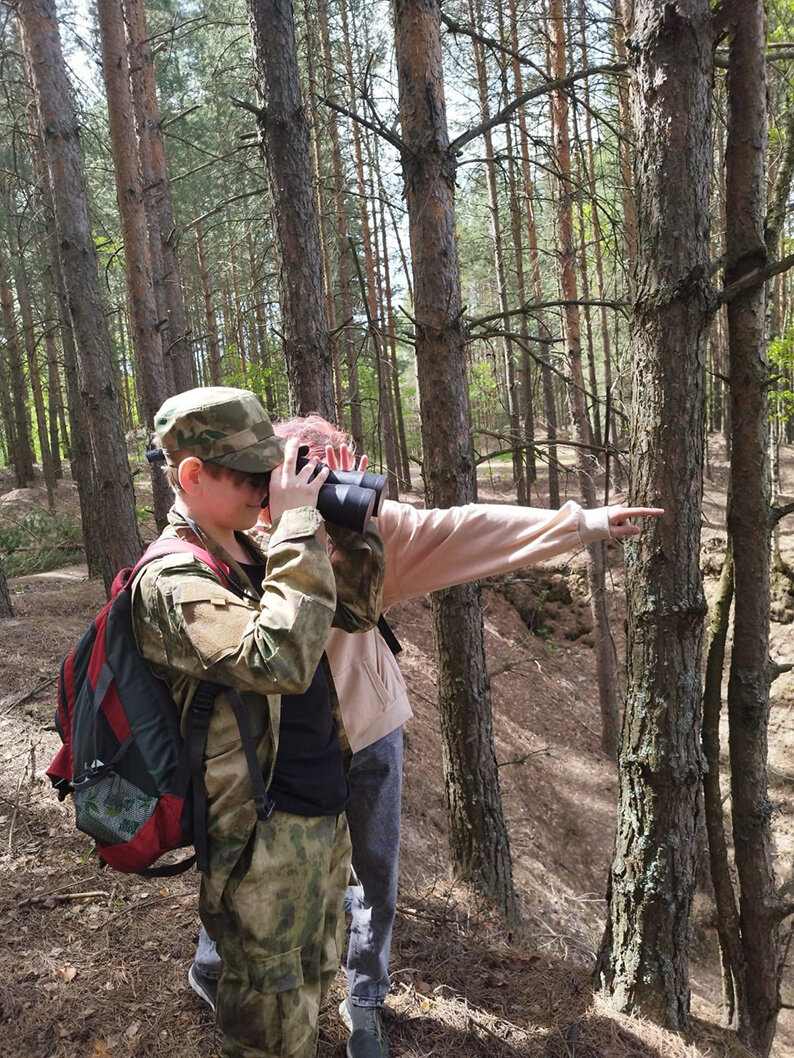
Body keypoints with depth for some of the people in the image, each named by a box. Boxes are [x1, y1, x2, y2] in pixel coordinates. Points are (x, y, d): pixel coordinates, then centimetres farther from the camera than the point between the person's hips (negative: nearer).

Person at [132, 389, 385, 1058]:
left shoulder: (257, 556, 4)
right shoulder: (171, 581, -22)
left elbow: (356, 610, 9)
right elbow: (282, 658, -37)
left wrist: (346, 523, -6)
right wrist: (298, 524, -31)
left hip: (324, 812, 8)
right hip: (264, 837, -8)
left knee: (314, 980, 27)